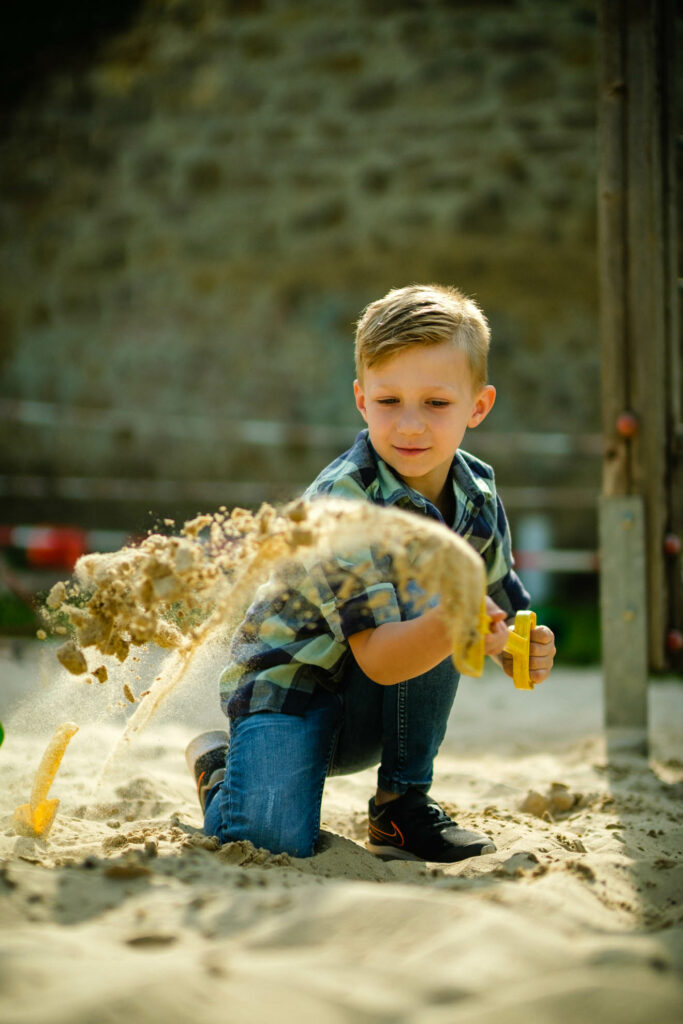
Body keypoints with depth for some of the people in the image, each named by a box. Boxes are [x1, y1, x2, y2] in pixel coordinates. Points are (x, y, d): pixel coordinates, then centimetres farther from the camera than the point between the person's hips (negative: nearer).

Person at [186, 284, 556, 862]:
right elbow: (378, 658, -32)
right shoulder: (340, 501, -26)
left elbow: (501, 606, 4)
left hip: (375, 714, 5)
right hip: (289, 690, -5)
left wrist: (527, 653, -21)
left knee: (428, 595, -25)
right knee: (272, 840, -29)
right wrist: (452, 624, -53)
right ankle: (219, 764, 9)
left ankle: (403, 804, -11)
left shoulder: (479, 495, -6)